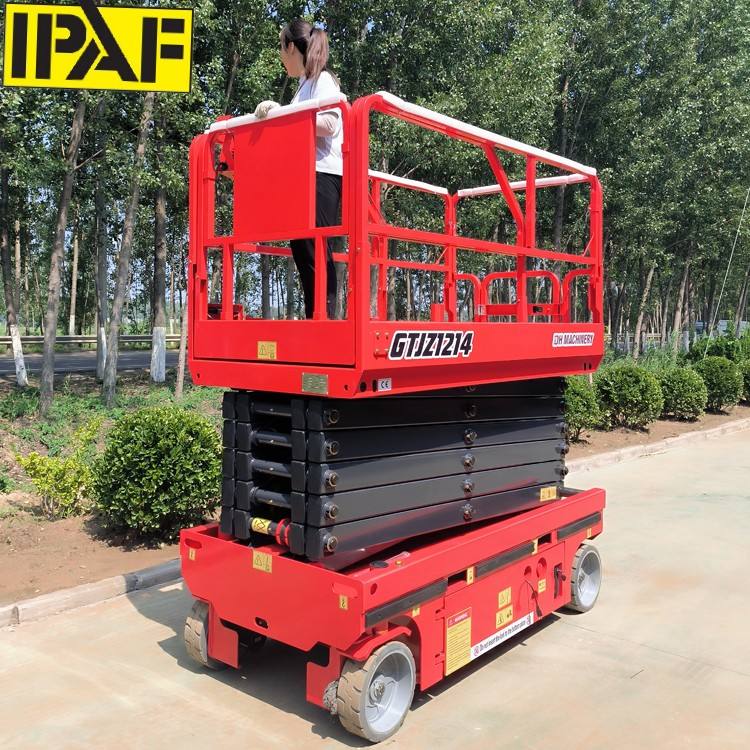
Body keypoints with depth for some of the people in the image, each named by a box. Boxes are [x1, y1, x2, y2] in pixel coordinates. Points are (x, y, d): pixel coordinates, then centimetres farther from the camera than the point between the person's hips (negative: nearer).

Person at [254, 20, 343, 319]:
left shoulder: (322, 79, -2)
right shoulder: (305, 84, 24)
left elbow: (329, 124, -17)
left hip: (321, 176, -9)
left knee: (316, 255, -15)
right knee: (302, 252, 4)